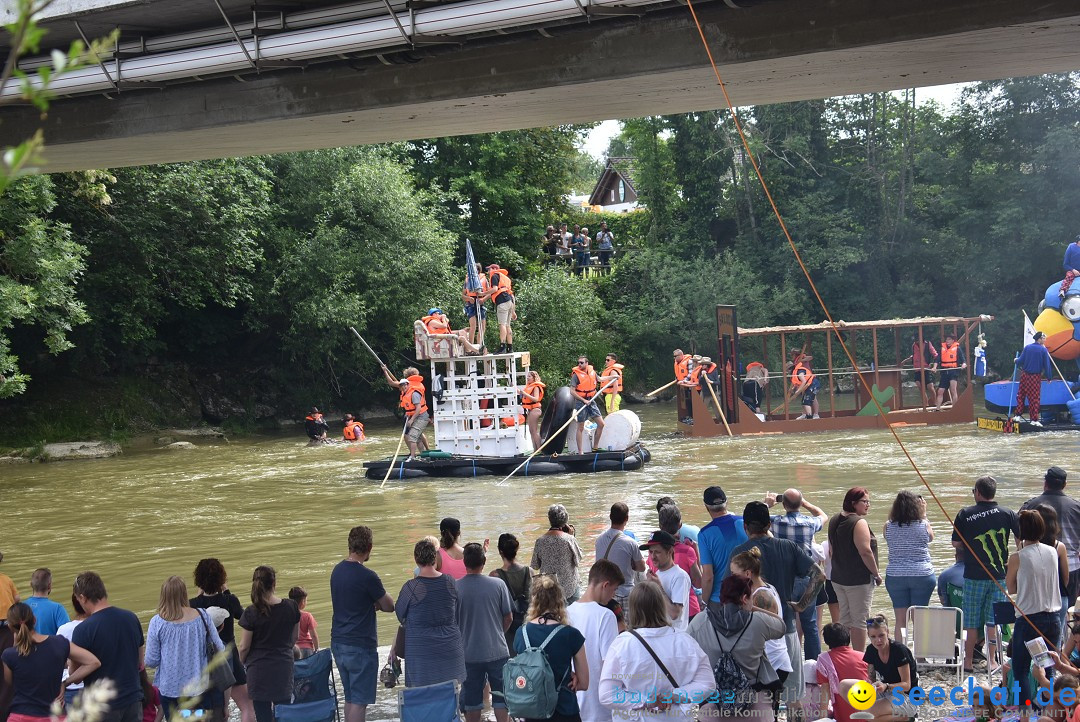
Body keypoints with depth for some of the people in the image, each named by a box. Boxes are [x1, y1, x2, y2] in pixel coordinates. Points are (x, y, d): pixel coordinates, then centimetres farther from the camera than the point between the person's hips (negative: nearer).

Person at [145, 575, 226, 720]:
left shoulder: (157, 622, -12)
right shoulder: (202, 616, -8)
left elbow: (151, 662, -9)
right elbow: (219, 648, 0)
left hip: (170, 689, -1)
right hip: (199, 686, 1)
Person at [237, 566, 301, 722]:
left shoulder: (251, 614, -14)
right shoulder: (291, 607, -5)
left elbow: (244, 647, -7)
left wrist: (238, 665, 11)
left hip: (259, 670, -3)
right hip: (284, 667, 3)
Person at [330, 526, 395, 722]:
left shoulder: (337, 570, 7)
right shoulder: (367, 576, -17)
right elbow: (389, 606, -8)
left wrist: (372, 603, 0)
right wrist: (378, 602, 11)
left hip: (338, 643, 8)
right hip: (361, 647, -8)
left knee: (350, 698, 16)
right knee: (359, 701, -4)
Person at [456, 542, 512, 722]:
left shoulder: (455, 588, -10)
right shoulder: (498, 585, -9)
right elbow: (509, 617, 0)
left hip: (469, 653, 0)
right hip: (497, 651, 0)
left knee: (471, 700, 11)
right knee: (501, 697, 11)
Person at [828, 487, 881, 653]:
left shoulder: (834, 521, 9)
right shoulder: (859, 522, -17)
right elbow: (865, 552, -22)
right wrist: (876, 574, -11)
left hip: (838, 577, 8)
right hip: (859, 579, -8)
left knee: (844, 619, 15)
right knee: (860, 620, -1)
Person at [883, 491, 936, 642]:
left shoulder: (888, 526, -4)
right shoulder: (923, 525, -7)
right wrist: (924, 515, 15)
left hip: (895, 576, 1)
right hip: (922, 575, -1)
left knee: (900, 620, 7)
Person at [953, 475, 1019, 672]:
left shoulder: (965, 514, -6)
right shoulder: (1008, 514, -2)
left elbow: (956, 543, -2)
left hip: (974, 575, -1)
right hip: (1000, 575, 2)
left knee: (972, 622, 7)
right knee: (994, 621, 8)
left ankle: (968, 661, 11)